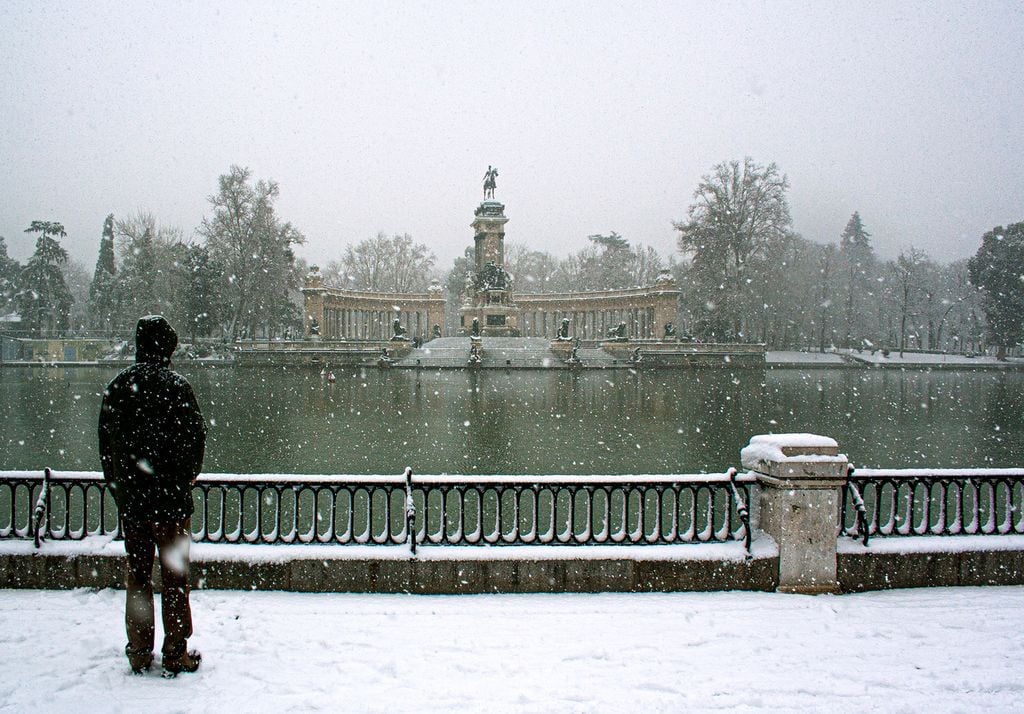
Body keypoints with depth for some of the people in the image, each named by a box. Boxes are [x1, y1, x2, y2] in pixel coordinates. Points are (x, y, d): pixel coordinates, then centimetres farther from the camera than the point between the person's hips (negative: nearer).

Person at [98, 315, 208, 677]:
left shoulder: (117, 386, 4)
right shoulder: (176, 386, -12)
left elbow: (105, 438, 10)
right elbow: (196, 434, -10)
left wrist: (116, 481, 18)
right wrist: (188, 475, 6)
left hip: (128, 496, 5)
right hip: (170, 497, -5)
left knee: (137, 573, 14)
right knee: (174, 574, 4)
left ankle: (139, 654, 22)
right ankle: (175, 654, 10)